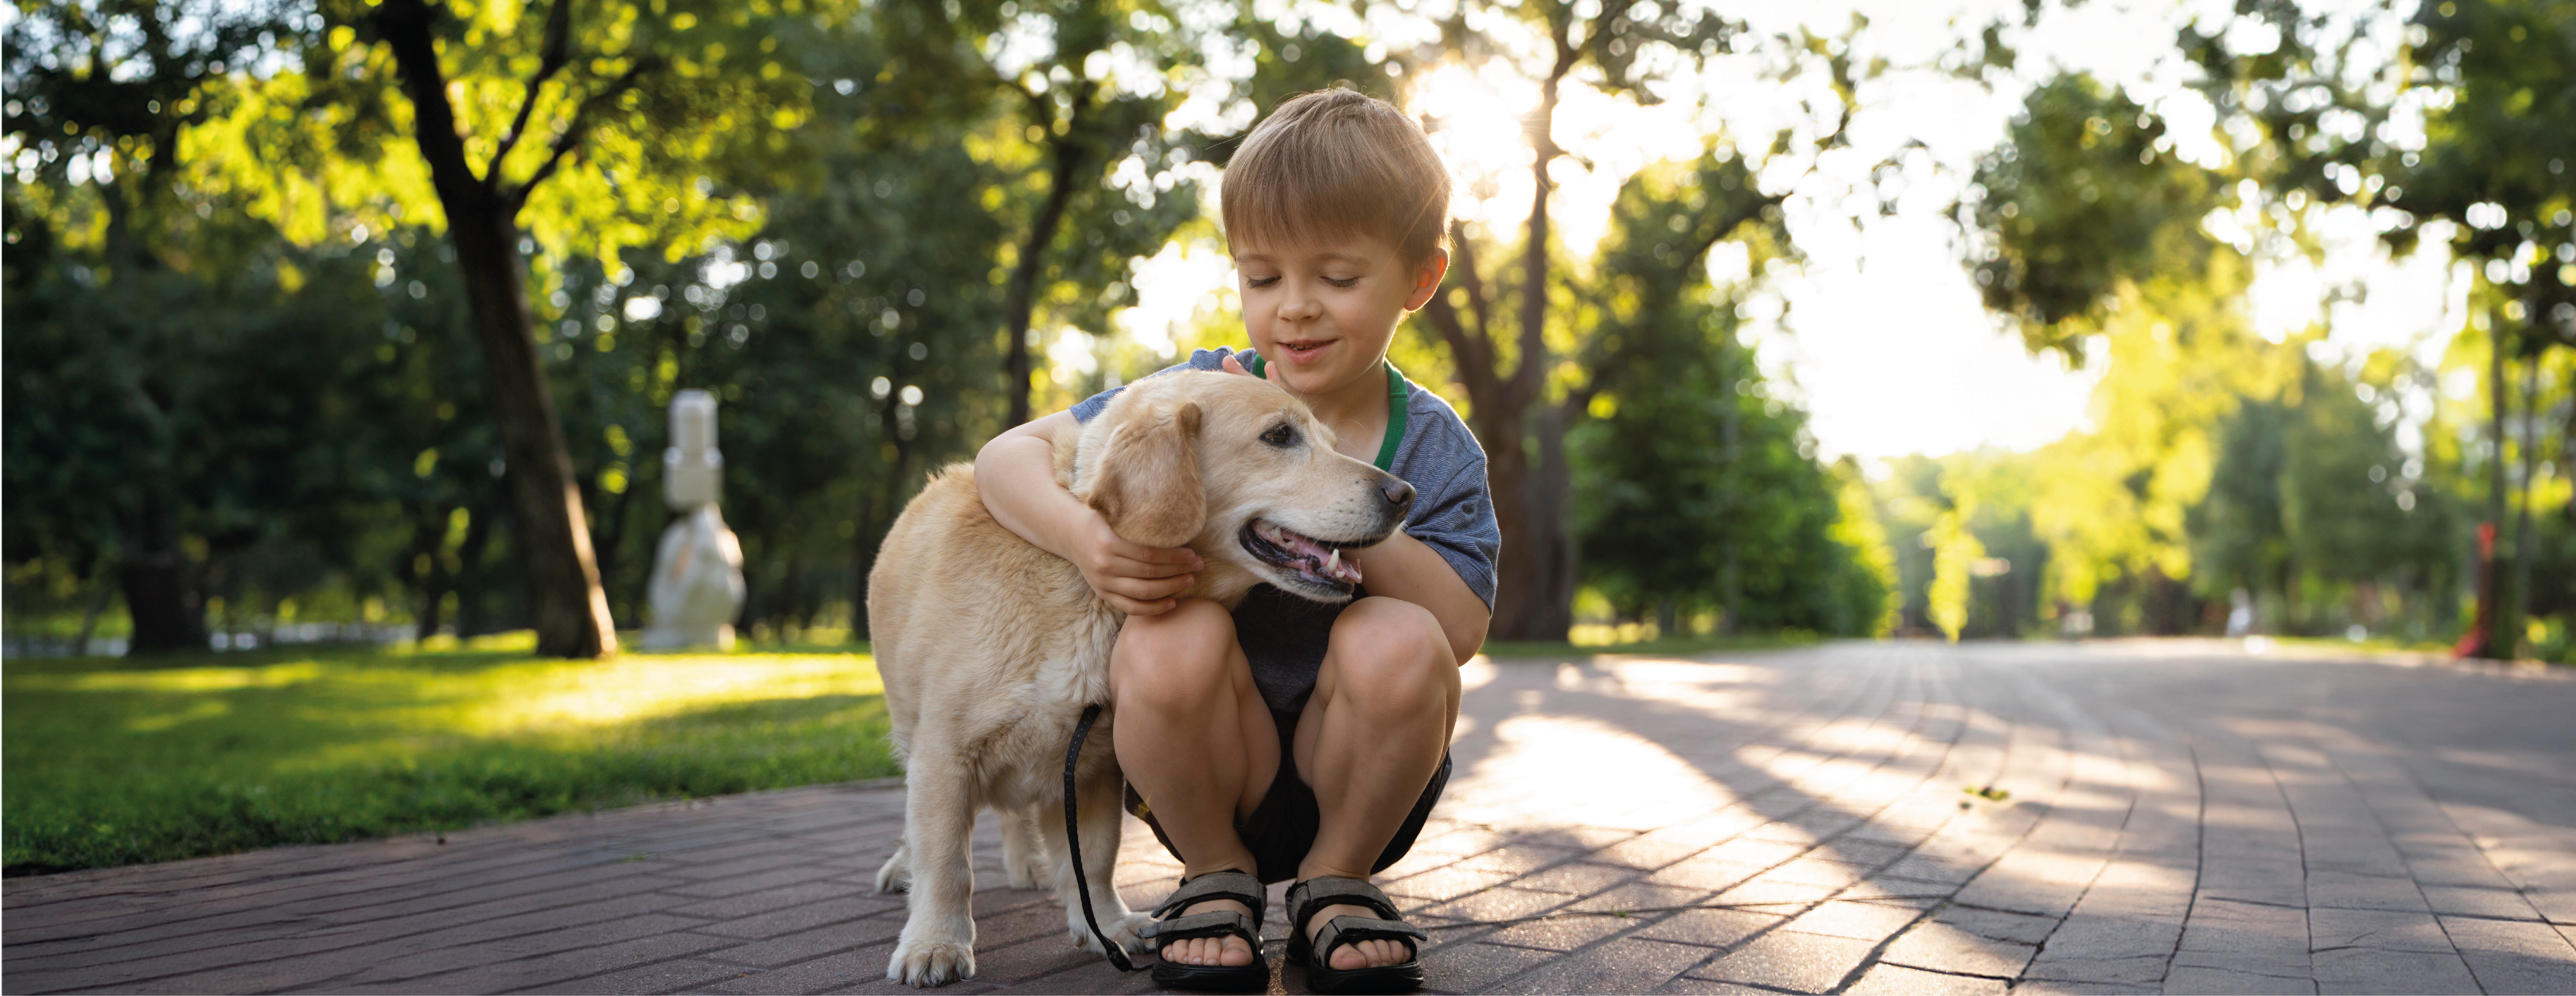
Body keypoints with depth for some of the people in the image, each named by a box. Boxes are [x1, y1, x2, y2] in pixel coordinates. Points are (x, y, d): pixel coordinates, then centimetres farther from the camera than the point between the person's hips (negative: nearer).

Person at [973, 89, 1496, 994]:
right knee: (1175, 639, -32)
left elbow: (1460, 629, -15)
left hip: (1351, 774, 0)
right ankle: (1217, 876, -3)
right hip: (1213, 769, 0)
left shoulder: (1435, 447, -3)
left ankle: (1337, 879, -4)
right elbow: (1008, 456, -3)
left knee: (1396, 642, -32)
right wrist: (1084, 537, -25)